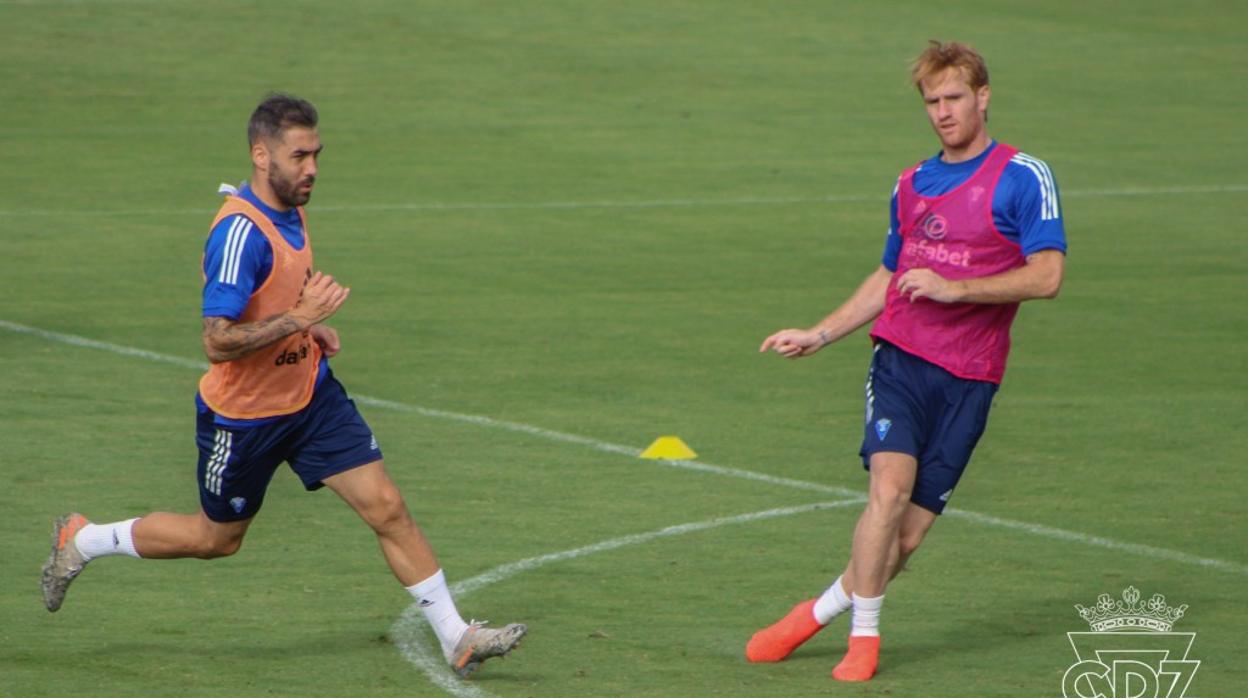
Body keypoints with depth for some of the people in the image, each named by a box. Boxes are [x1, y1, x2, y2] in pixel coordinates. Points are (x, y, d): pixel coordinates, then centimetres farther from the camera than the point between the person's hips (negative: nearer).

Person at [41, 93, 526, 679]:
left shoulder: (290, 208, 3)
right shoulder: (240, 232, -27)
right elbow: (217, 342, -31)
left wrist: (312, 327, 7)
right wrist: (299, 318, -31)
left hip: (311, 395, 7)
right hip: (245, 413, -7)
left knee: (387, 507, -4)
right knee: (217, 538, 13)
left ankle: (457, 640, 1)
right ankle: (81, 541, 34)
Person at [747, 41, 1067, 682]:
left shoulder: (1023, 178, -2)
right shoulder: (911, 184, 16)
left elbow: (1046, 275, -12)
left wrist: (954, 287, -19)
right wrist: (818, 336, 21)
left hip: (967, 376, -2)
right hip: (900, 358, 3)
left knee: (909, 533, -2)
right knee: (890, 485, -21)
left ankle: (821, 611, 19)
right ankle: (864, 636, -9)